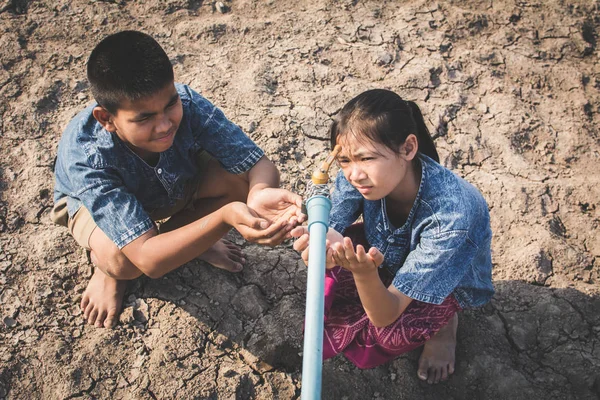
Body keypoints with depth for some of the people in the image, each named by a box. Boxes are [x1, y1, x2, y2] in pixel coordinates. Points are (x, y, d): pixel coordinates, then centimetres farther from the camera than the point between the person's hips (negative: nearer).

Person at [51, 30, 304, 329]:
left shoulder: (186, 104, -35)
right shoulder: (83, 156, -41)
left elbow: (260, 164, -31)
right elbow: (149, 260, -44)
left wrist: (260, 191, -56)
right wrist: (224, 217, -58)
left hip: (173, 184, 3)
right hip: (91, 201, -3)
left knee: (242, 179, -26)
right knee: (123, 261, -36)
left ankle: (178, 235, 5)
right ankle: (108, 271, 4)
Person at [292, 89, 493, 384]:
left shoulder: (452, 215, -41)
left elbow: (385, 316, -37)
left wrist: (364, 272, -58)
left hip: (447, 283, -4)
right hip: (389, 256, 5)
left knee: (391, 333, -31)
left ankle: (442, 321, 3)